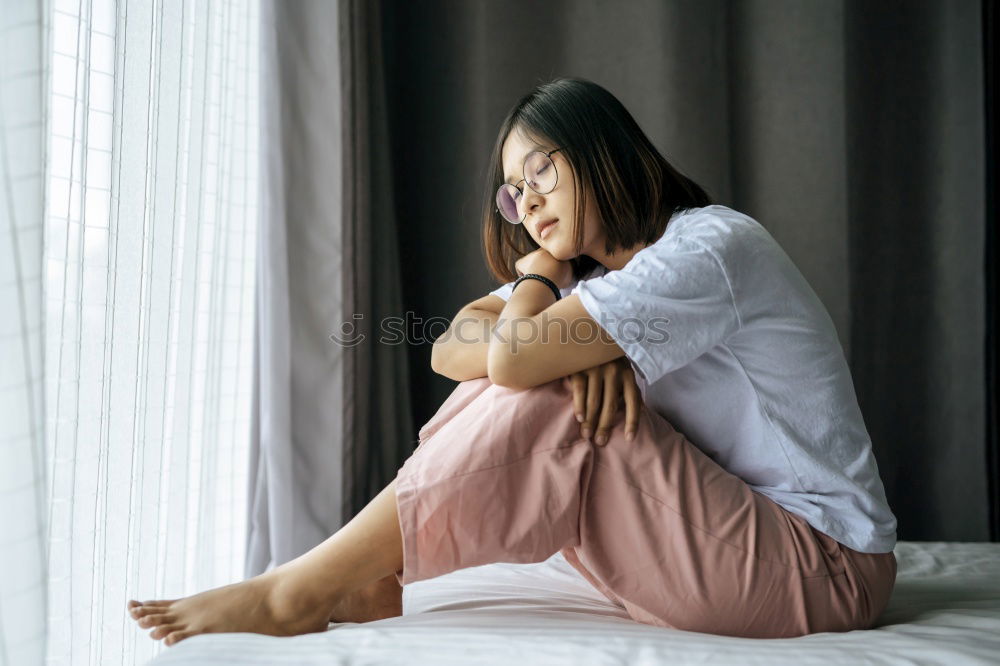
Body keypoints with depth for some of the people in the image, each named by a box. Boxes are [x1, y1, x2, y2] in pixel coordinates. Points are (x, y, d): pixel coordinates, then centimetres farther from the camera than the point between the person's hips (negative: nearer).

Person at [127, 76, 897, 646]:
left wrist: (538, 278, -5)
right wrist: (574, 346, -20)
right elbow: (453, 347, -1)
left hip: (824, 567, -8)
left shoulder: (709, 247, -17)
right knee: (533, 392, -3)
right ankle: (371, 583, -4)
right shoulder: (599, 266, 12)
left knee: (545, 408, -22)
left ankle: (300, 593, -13)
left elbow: (511, 356, -28)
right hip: (720, 530, 8)